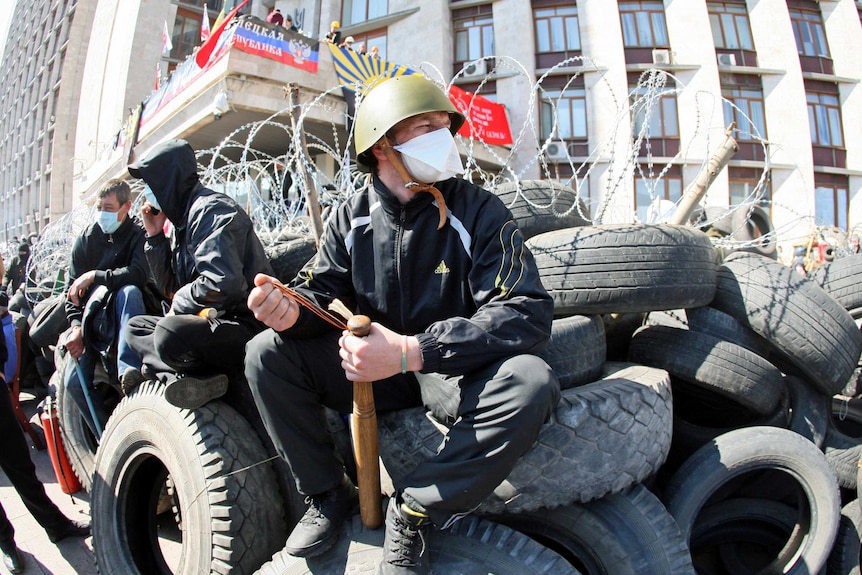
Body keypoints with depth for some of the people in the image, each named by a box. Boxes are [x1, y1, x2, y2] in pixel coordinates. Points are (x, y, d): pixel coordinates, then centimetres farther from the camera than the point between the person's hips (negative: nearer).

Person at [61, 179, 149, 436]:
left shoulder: (138, 234, -7)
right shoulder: (86, 238, 3)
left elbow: (139, 274, -25)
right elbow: (72, 288, 1)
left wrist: (95, 276, -24)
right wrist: (76, 326, -12)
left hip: (124, 316, -4)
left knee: (130, 291, -38)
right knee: (74, 382, -13)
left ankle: (128, 367, -45)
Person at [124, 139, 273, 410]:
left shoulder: (211, 209, -11)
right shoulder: (184, 218, 18)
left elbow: (222, 283, -25)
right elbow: (171, 288, 18)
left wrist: (180, 303, -7)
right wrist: (154, 234, 11)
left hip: (244, 324, -11)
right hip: (213, 319, 11)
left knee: (169, 334, -36)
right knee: (135, 327, 16)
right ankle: (190, 374, -8)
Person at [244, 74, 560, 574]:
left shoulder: (478, 210, -13)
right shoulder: (352, 217, -1)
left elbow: (528, 312, -23)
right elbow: (324, 292, 2)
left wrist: (413, 352, -35)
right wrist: (291, 308, -26)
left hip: (455, 373, -2)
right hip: (372, 369, 3)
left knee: (531, 384, -33)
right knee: (266, 354, -12)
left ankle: (414, 512, -13)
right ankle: (329, 496, 3)